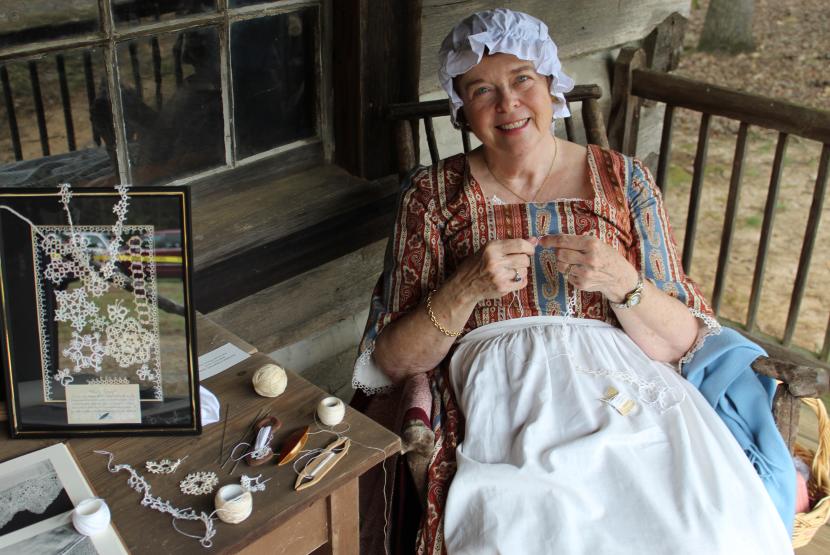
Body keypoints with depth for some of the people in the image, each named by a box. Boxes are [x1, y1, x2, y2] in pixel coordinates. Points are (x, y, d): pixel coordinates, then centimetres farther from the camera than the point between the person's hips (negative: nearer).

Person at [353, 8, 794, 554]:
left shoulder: (625, 181, 9)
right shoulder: (434, 194, 7)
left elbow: (678, 345, 5)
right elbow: (392, 361, 3)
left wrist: (620, 282, -13)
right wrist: (466, 289, -13)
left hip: (627, 392, 2)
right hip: (503, 400, -1)